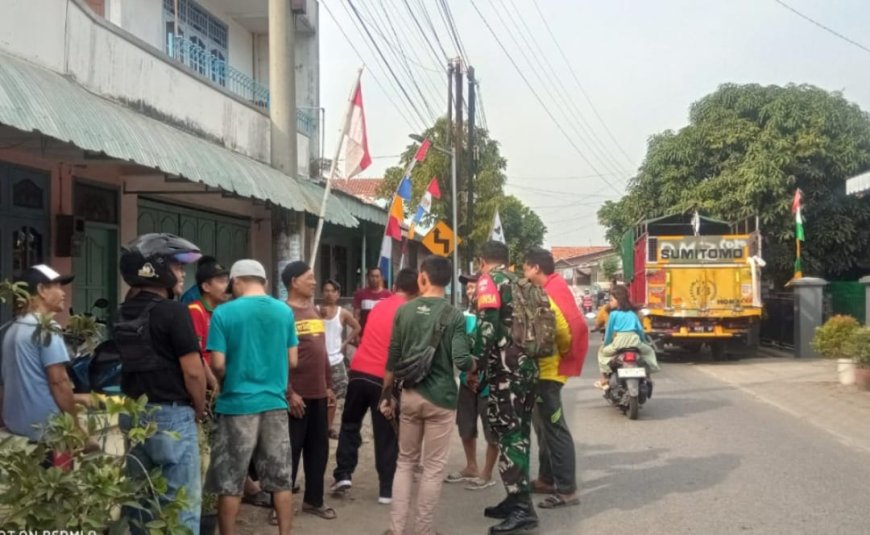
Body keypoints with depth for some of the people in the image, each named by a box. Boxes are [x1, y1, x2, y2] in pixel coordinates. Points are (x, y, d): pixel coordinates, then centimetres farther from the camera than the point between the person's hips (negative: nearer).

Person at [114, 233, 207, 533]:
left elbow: (127, 364, 14)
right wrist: (199, 409, -1)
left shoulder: (123, 314, 9)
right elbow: (193, 371, -15)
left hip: (133, 414, 8)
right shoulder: (173, 311, -14)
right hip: (171, 415, -8)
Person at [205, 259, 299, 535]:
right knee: (281, 480, 10)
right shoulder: (285, 311, 3)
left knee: (230, 484, 7)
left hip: (237, 405, -3)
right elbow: (292, 361, 6)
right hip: (275, 403, 3)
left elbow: (218, 364, -10)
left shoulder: (224, 313, -8)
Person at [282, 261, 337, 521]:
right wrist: (289, 393, -17)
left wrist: (329, 386, 16)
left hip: (318, 394, 8)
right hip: (296, 396, -8)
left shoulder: (315, 312, 14)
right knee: (290, 451, 0)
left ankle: (314, 500, 27)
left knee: (318, 449, 14)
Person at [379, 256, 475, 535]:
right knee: (434, 466, 6)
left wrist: (387, 396, 13)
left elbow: (393, 359, 4)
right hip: (441, 397, -3)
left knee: (405, 462, 15)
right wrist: (476, 365, 6)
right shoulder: (454, 315, -9)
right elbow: (461, 361, -17)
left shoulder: (404, 311, 1)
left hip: (410, 395, 3)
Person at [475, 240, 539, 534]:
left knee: (507, 434, -7)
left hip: (506, 367, -8)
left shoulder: (489, 280, -5)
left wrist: (475, 362, -15)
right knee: (519, 432, 14)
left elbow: (487, 324, -17)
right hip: (529, 364, 8)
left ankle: (522, 507, -10)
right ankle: (517, 499, 21)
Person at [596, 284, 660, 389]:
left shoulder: (614, 314, 5)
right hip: (634, 340, 4)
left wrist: (606, 344, 20)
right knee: (649, 351, 33)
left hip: (619, 341, -3)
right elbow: (640, 329, 17)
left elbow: (609, 331, 7)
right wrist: (643, 341, 31)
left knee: (602, 352, 22)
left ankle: (605, 378, 14)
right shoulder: (632, 313, 17)